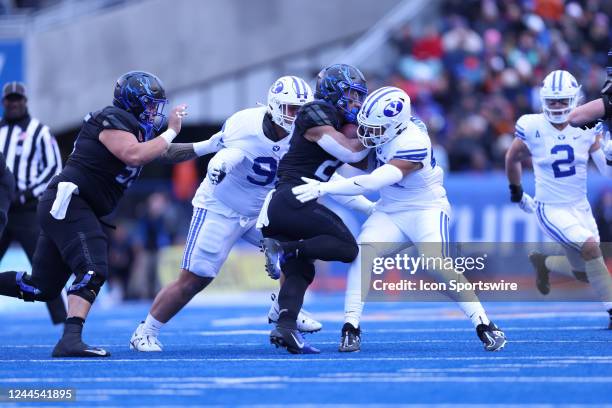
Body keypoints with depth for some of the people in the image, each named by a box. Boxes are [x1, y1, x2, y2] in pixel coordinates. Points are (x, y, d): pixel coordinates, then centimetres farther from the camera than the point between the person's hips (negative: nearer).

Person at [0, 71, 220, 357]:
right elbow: (133, 155, -24)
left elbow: (168, 153, 28)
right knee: (92, 272, -23)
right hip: (67, 202, -10)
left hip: (69, 208, 10)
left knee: (42, 287, 9)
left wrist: (211, 146, 22)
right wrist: (171, 132, -13)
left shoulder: (137, 129, 19)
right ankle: (71, 341, -35)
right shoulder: (113, 120, -10)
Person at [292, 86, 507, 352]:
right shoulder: (388, 126, -8)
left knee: (437, 265, -26)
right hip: (390, 211, 6)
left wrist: (323, 189, -40)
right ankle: (351, 328, -20)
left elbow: (371, 184, -36)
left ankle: (484, 325, -13)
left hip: (426, 209, -6)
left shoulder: (413, 145, -30)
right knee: (363, 252, -20)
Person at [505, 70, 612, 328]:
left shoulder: (587, 129, -5)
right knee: (591, 247, -26)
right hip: (550, 210, -4)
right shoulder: (532, 128, -11)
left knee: (584, 273, 9)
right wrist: (516, 191, 18)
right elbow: (513, 158, 9)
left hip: (580, 207, 4)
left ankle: (543, 262, 40)